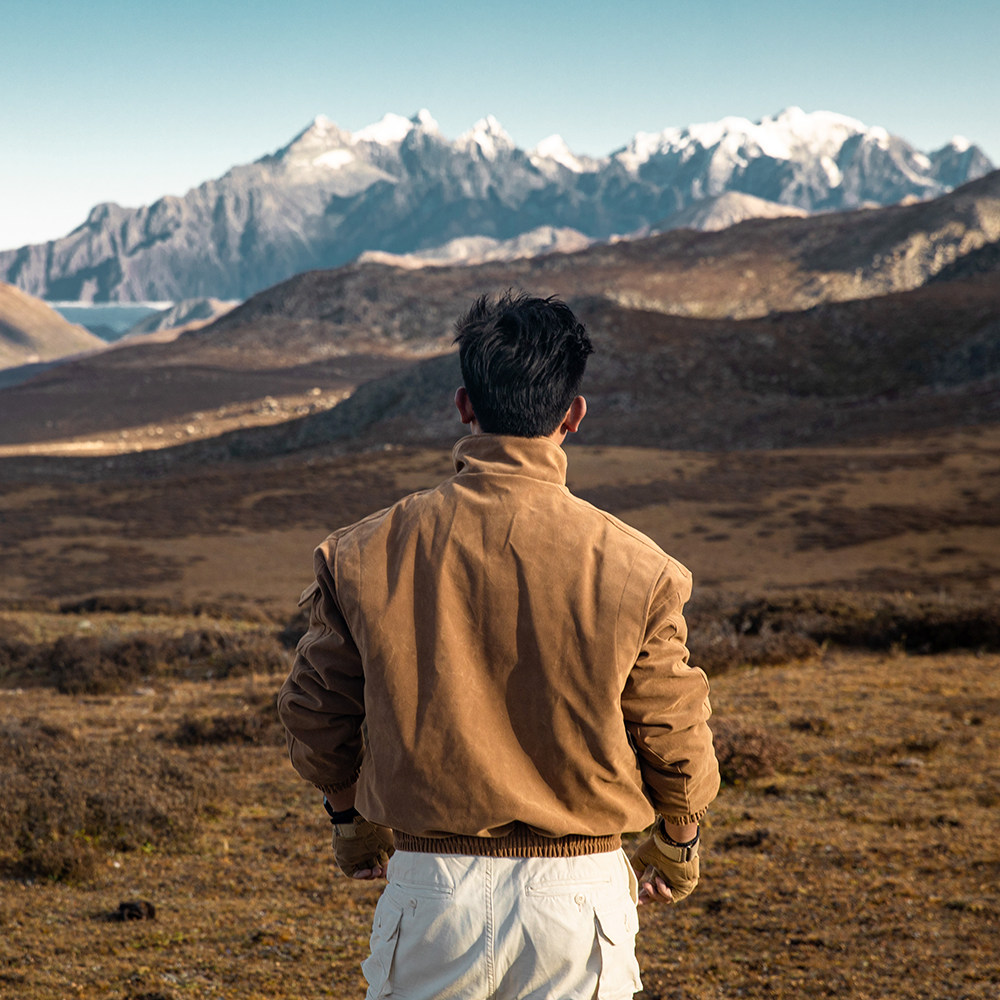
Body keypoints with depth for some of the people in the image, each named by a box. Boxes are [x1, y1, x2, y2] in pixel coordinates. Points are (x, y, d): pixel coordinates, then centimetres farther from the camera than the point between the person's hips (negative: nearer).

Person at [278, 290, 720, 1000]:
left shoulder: (366, 555, -6)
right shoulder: (634, 568, -11)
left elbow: (316, 710, 7)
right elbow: (676, 737, 0)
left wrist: (354, 819, 27)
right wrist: (678, 843, 21)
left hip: (430, 891, 1)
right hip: (579, 892, -1)